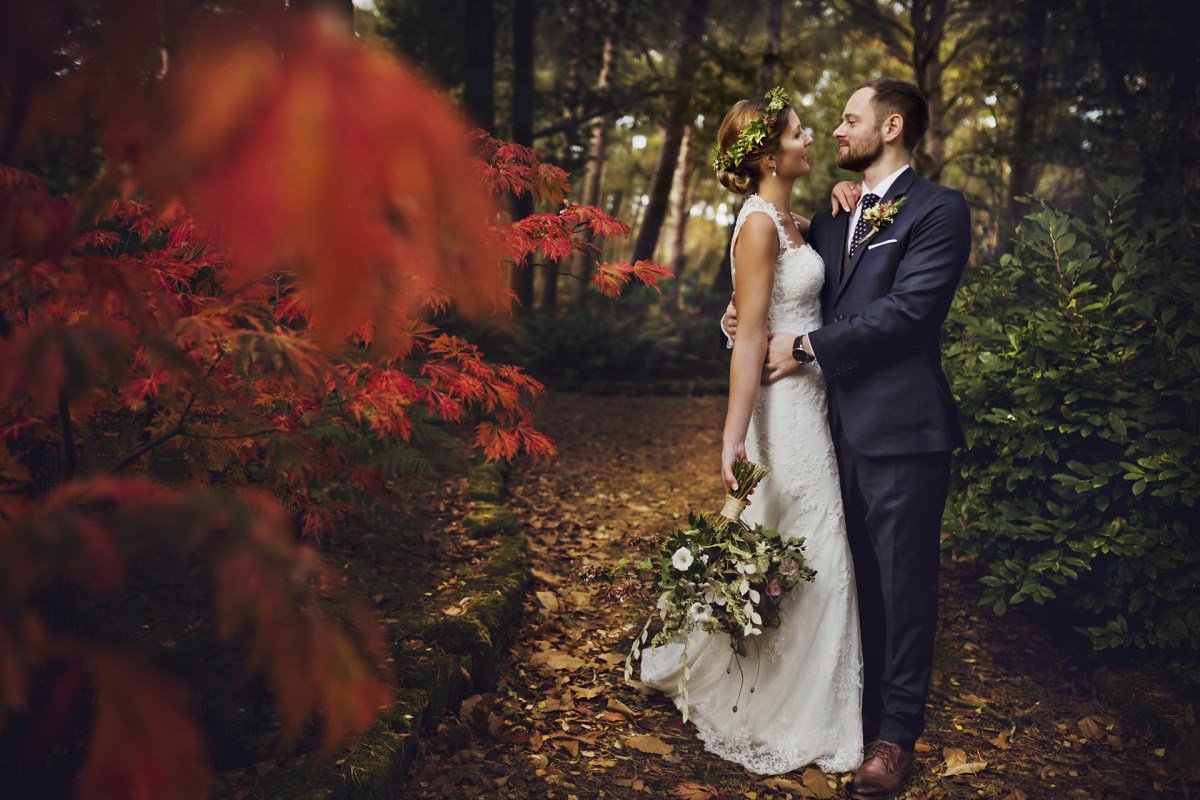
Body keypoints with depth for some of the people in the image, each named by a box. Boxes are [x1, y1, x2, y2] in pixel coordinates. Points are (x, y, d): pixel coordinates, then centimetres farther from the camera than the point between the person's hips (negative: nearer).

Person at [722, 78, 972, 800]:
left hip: (902, 428, -7)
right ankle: (864, 696, 35)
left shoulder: (939, 211, -8)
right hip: (842, 424, 7)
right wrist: (751, 314, -2)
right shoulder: (833, 215, 16)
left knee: (903, 580, 5)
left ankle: (898, 730, 20)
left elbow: (905, 311, -18)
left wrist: (805, 346, -16)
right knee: (856, 572, 18)